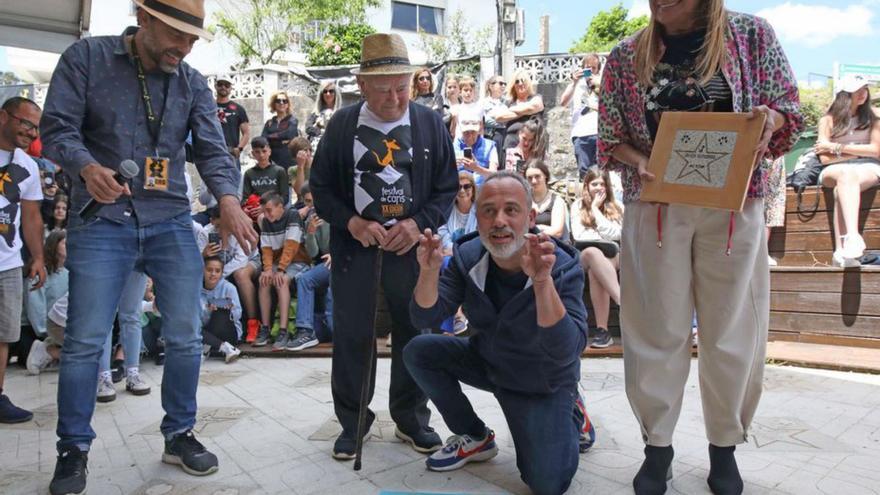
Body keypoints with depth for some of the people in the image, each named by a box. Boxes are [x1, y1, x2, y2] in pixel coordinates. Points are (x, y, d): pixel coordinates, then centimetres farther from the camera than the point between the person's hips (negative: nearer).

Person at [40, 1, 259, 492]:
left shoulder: (194, 83, 7)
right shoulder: (86, 58, 0)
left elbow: (213, 149, -3)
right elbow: (58, 128, -6)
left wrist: (228, 199, -23)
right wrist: (88, 167, -28)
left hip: (172, 223, 3)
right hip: (102, 221, -2)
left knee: (185, 337, 4)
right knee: (85, 340, 0)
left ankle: (179, 434, 22)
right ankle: (74, 448, 19)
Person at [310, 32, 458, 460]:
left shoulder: (431, 124, 1)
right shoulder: (341, 124, 2)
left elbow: (447, 187, 4)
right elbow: (320, 185, 5)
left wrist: (419, 223, -13)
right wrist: (351, 221, -12)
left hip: (411, 246, 0)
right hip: (354, 245, 0)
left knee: (413, 333, 9)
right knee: (351, 337, 7)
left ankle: (411, 420, 27)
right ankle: (353, 423, 24)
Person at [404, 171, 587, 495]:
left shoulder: (562, 267, -27)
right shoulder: (468, 256, -14)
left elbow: (566, 352, -38)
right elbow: (425, 318, -18)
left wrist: (542, 282, -53)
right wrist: (429, 271, -38)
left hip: (543, 382, -4)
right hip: (487, 360, 4)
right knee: (418, 352, -13)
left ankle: (567, 418, 19)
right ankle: (475, 438, 7)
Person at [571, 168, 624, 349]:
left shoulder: (617, 207, 12)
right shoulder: (577, 206, 13)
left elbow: (615, 234, -5)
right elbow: (578, 236, 2)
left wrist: (595, 209, -2)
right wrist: (603, 237, -2)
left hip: (612, 255, 0)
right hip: (584, 255, 0)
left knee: (595, 271, -36)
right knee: (592, 252, -38)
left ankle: (602, 329, -39)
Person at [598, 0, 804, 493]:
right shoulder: (626, 56, 6)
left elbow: (790, 111, 8)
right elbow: (610, 136, 8)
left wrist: (767, 118, -15)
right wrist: (640, 161, -12)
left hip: (734, 207, 0)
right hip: (655, 208, 0)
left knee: (733, 330, 6)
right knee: (657, 329, 4)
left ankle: (725, 446, 27)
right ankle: (658, 446, 21)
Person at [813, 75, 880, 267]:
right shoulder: (828, 120, 8)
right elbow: (825, 158, 0)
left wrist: (838, 147, -3)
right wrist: (860, 152, -1)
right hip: (835, 170, 0)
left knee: (842, 188, -36)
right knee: (846, 174, -39)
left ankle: (841, 251, -50)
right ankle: (853, 236, -57)